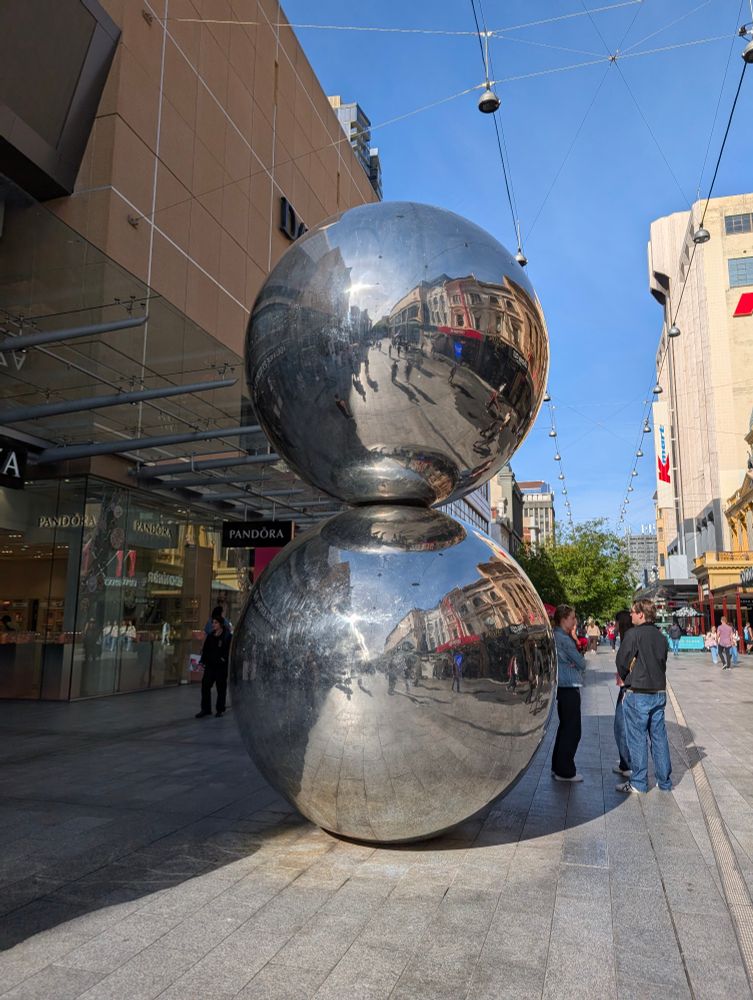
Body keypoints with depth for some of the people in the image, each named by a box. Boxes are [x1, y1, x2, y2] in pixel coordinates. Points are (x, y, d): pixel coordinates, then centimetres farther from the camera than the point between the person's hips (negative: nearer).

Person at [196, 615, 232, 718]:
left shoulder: (227, 636, -8)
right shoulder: (210, 636, 10)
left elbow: (229, 651, -10)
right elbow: (205, 649, 13)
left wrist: (223, 659, -16)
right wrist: (203, 661, 4)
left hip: (221, 666, -5)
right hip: (210, 665, 5)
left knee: (221, 687, 4)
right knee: (205, 685, 2)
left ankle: (220, 709, 17)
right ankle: (206, 709, 13)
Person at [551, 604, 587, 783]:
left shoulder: (556, 636, 12)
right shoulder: (563, 639, -18)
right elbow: (581, 663, -13)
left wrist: (575, 664, -4)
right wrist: (579, 664, 7)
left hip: (562, 687, 10)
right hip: (569, 688, -10)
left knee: (565, 727, 18)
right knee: (572, 731, -2)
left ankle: (558, 767, 25)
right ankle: (564, 771, 4)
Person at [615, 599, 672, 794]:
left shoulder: (634, 634, -14)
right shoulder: (660, 636, 7)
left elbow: (622, 661, -9)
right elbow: (662, 662, 13)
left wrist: (624, 679, 10)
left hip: (638, 693, -6)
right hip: (659, 692, 6)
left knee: (637, 738, 2)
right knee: (659, 736, 13)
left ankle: (638, 783, 8)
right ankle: (665, 781, 20)